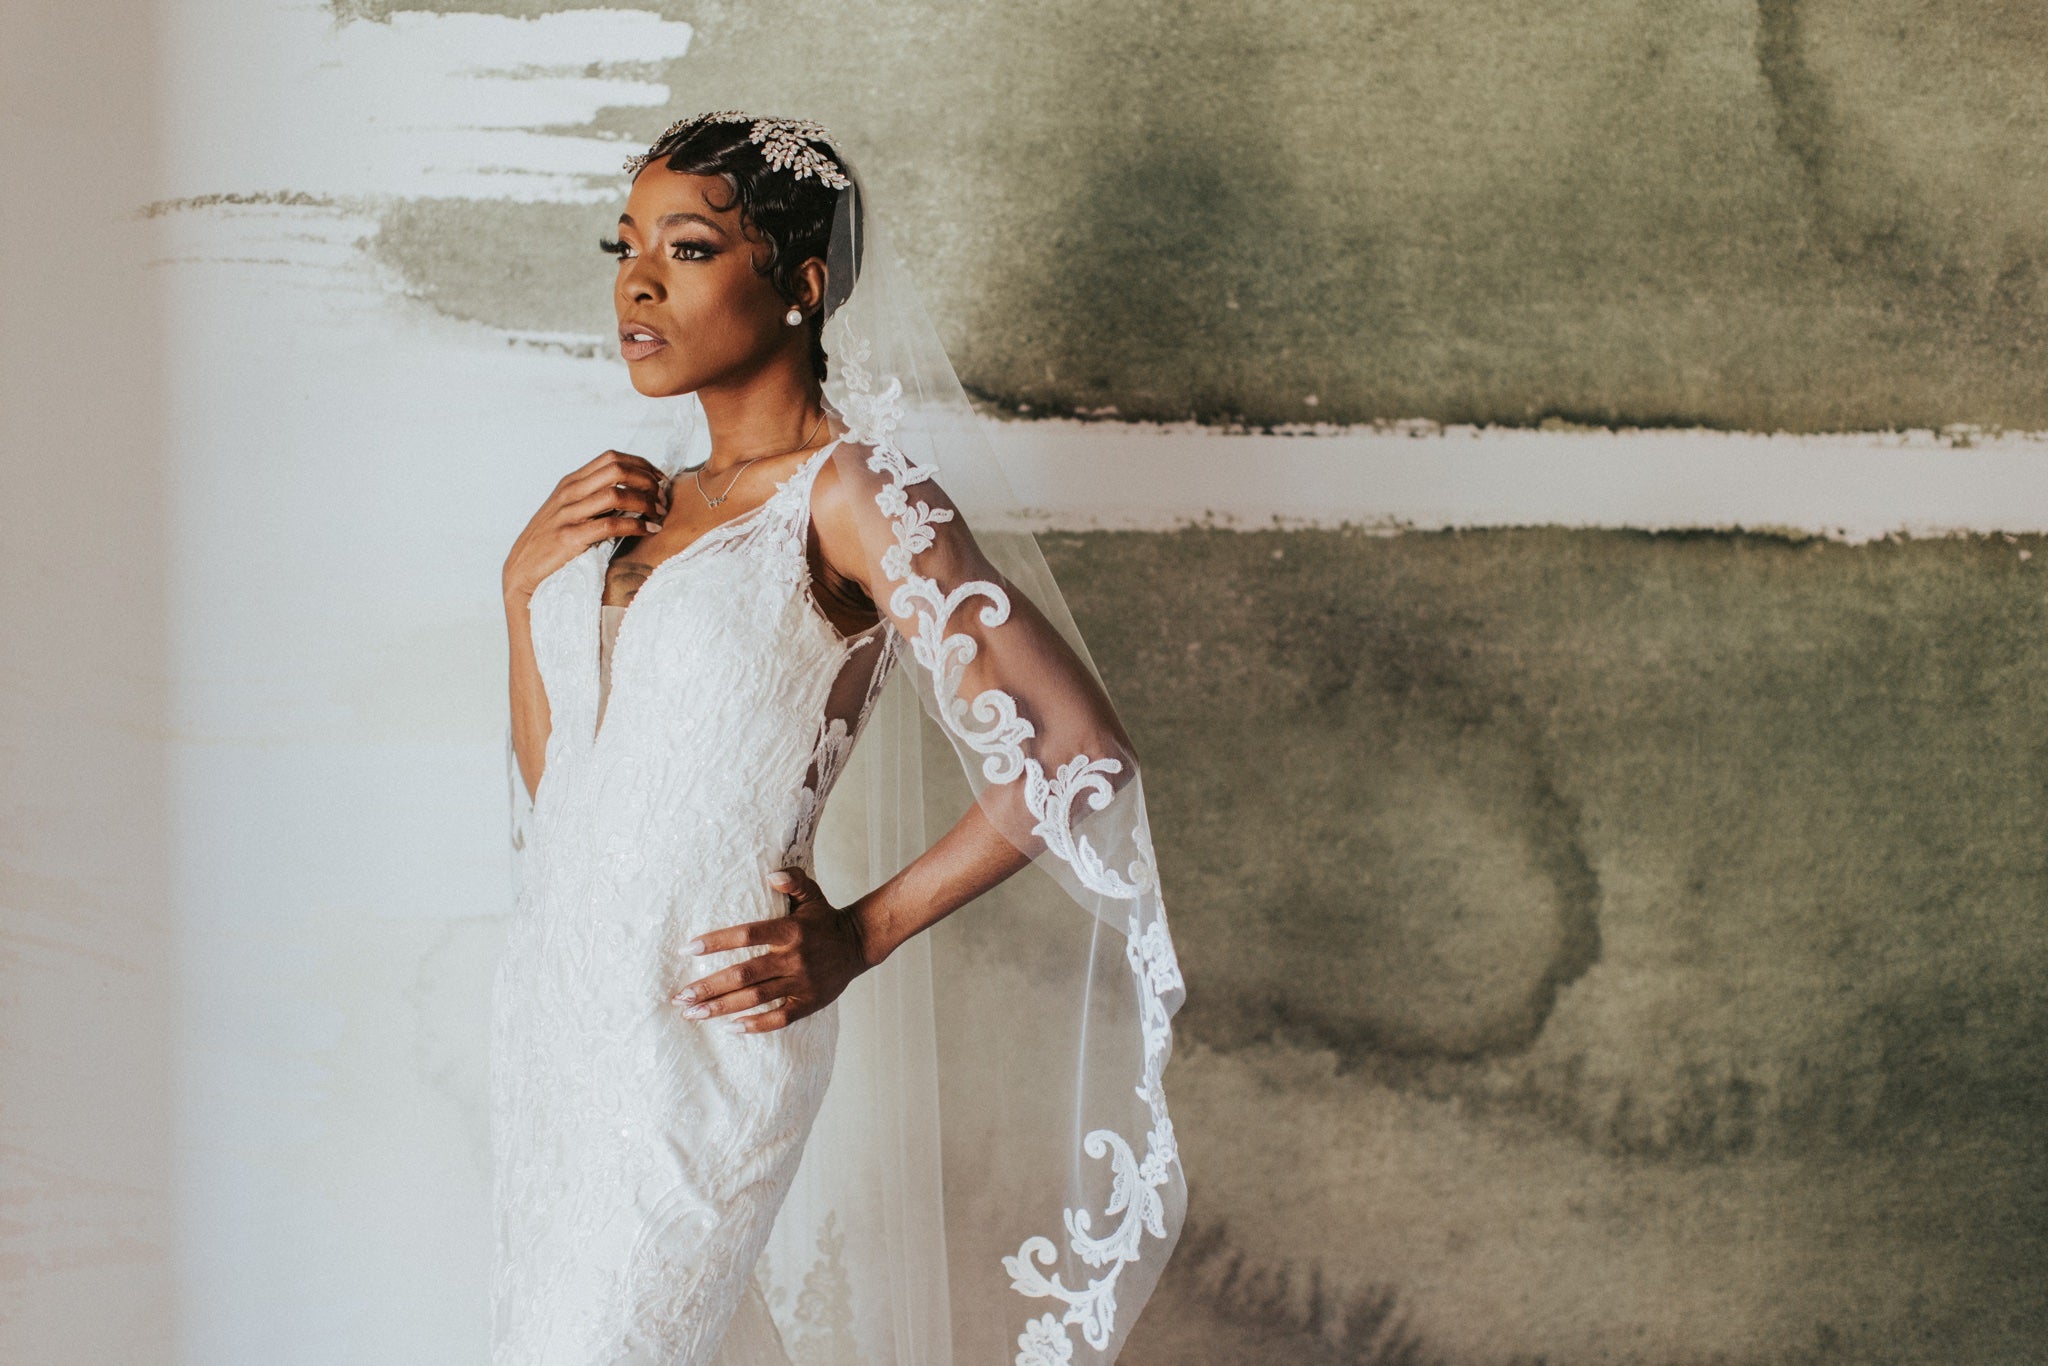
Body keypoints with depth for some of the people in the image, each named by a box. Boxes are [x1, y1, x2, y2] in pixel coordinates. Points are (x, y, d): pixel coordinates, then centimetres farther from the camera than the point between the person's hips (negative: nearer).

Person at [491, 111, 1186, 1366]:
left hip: (704, 1030, -8)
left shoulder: (849, 491, -13)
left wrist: (861, 936, -12)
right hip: (555, 1003, 8)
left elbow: (1082, 754, -18)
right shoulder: (638, 503, 10)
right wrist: (525, 583, 2)